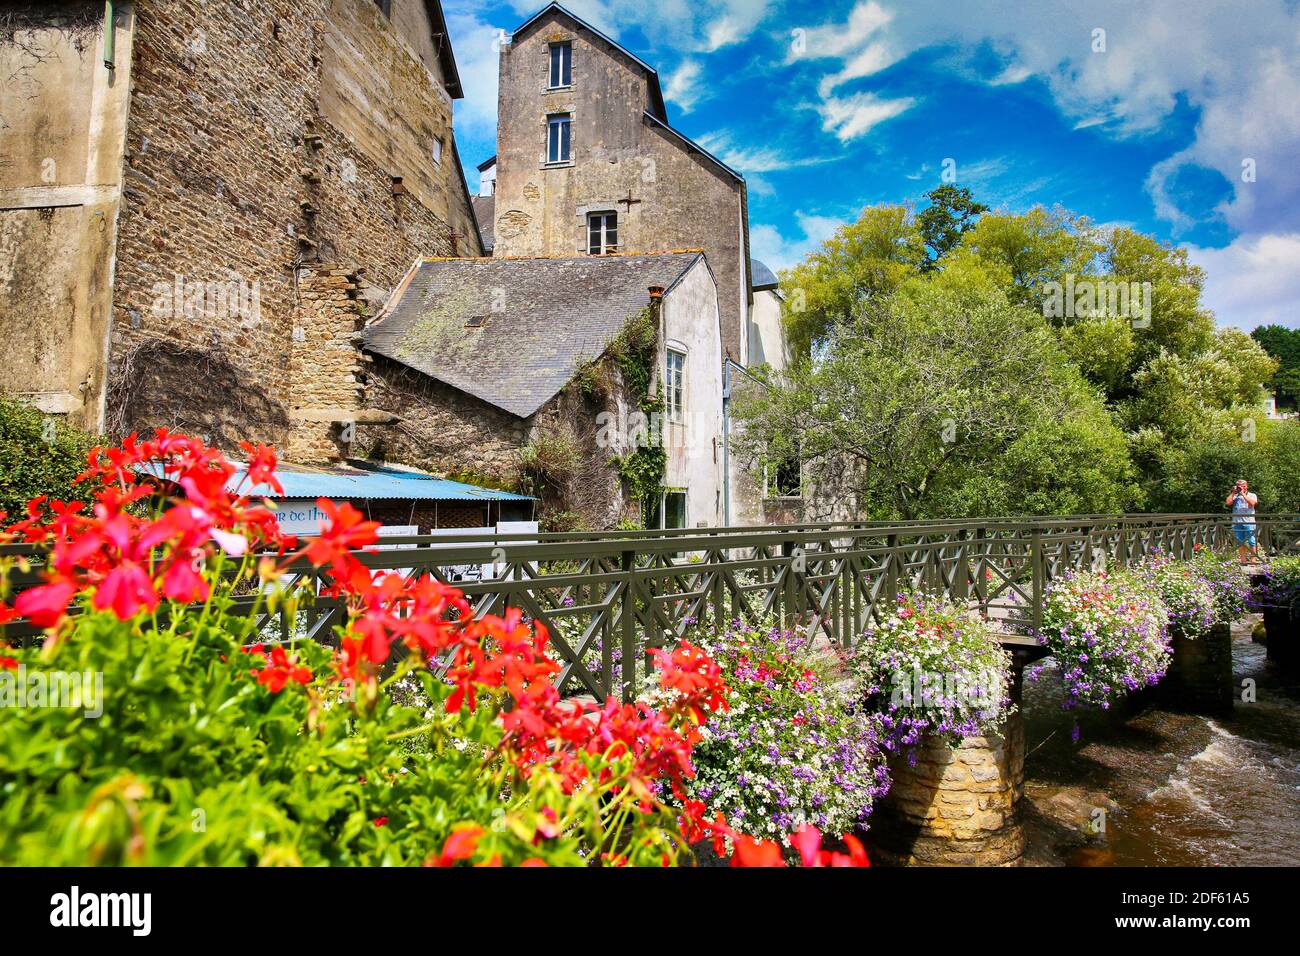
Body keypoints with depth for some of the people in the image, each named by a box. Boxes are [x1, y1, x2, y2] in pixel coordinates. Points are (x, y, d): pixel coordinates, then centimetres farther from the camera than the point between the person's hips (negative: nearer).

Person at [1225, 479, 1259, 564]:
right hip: (1237, 522, 3)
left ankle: (1254, 559, -2)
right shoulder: (1235, 496, 16)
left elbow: (1252, 503, -11)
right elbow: (1228, 502, -1)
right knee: (1240, 543, 6)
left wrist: (1243, 493, -7)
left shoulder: (1252, 495, 10)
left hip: (1249, 522, -3)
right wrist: (1233, 492, 1)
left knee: (1251, 542, -5)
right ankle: (1242, 560, 11)